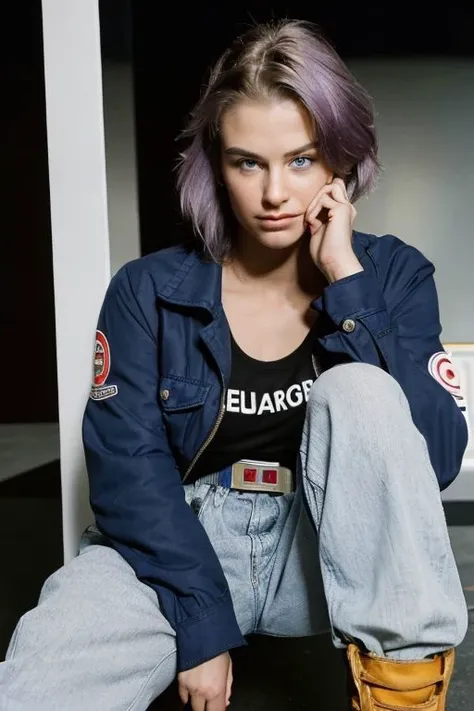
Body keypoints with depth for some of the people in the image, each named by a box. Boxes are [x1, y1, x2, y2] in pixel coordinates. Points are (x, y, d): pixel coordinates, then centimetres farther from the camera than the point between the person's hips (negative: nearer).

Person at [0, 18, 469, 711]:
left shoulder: (392, 274, -2)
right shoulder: (150, 291, -4)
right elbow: (128, 465, -9)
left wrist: (345, 280, -18)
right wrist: (202, 620, -18)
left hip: (330, 555, 3)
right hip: (177, 548, -1)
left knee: (356, 389, -27)